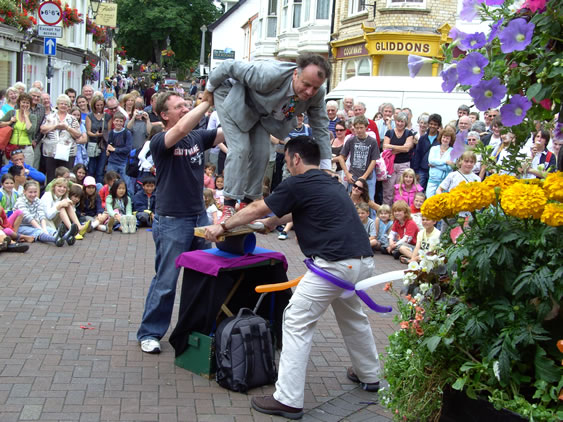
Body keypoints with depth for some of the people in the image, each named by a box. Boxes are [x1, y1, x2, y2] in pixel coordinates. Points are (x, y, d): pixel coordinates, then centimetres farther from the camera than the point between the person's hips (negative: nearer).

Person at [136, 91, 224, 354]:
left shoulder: (198, 137, 6)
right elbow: (182, 128, -31)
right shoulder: (159, 141, -11)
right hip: (171, 221, -6)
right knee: (165, 281, 0)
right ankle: (149, 333, 15)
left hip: (199, 216, 6)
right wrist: (208, 101, -27)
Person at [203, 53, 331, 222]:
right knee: (240, 149, -19)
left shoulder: (317, 94, -24)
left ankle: (247, 203, 13)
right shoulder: (269, 75, -42)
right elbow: (229, 66, -29)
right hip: (235, 99, -6)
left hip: (261, 111, 6)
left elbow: (320, 127, -10)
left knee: (262, 153, -2)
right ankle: (229, 206, -13)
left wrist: (326, 168, -10)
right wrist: (209, 88, -10)